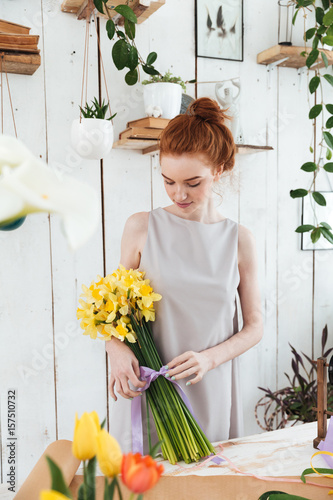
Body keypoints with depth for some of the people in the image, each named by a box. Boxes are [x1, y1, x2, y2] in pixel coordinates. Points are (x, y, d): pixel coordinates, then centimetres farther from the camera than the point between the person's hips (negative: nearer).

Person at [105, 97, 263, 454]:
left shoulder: (239, 240, -2)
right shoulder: (141, 228, -3)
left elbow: (254, 326, 3)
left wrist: (209, 358, -13)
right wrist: (117, 348, -15)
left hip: (210, 391, 1)